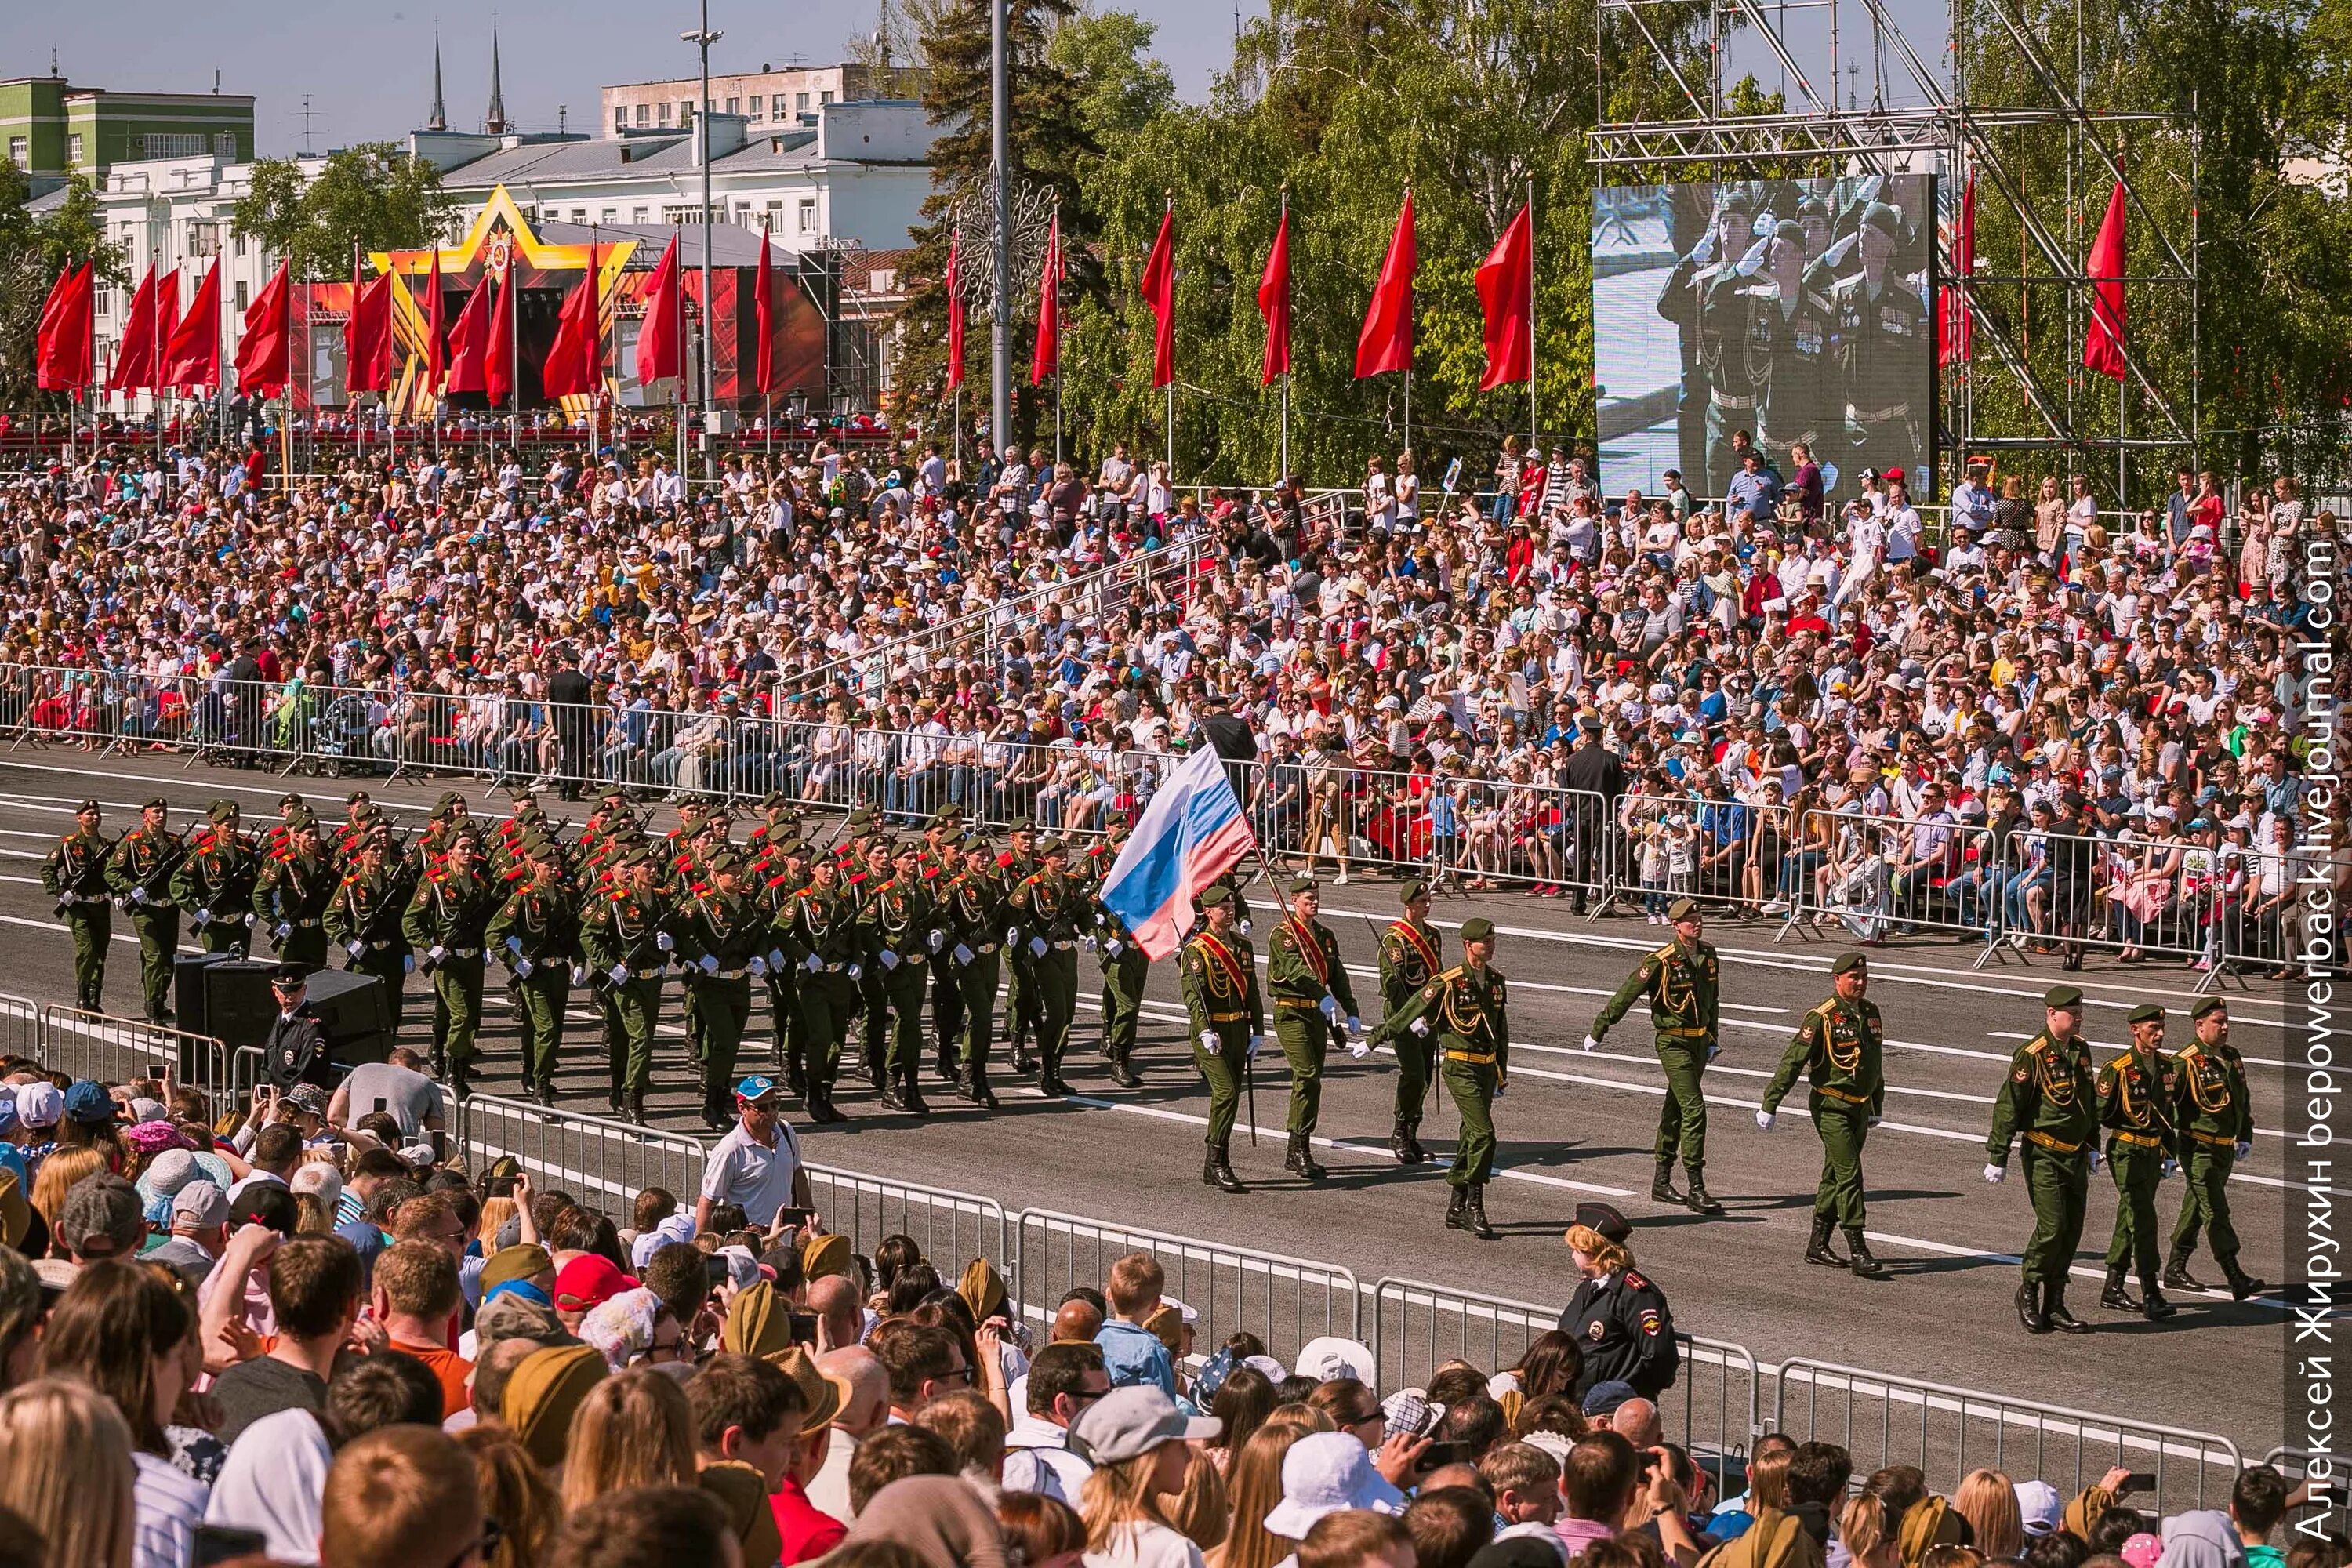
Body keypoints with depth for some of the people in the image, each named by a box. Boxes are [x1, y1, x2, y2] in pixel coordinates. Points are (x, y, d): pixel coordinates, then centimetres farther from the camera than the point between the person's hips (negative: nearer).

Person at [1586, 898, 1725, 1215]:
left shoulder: (1708, 956, 7)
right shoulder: (1661, 962, -16)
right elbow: (1626, 995, -11)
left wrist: (1712, 1040, 21)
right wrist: (1597, 1032, -7)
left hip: (1698, 1043, 8)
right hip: (1673, 1043, -8)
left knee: (1675, 1108, 15)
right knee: (1693, 1108, -14)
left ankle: (1661, 1182, 25)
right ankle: (1696, 1189, -14)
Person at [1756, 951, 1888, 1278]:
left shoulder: (1871, 1013, 9)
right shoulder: (1822, 1018, -13)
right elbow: (1792, 1062, -13)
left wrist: (1877, 1107, 26)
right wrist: (1770, 1106, -15)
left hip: (1859, 1109, 7)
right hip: (1831, 1108, -7)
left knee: (1836, 1175, 14)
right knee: (1849, 1175, -13)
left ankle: (1817, 1245, 23)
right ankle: (1859, 1254, -14)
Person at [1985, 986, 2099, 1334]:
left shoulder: (2081, 1050, 9)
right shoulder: (2032, 1056, -14)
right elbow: (2008, 1106, -13)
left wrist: (2092, 1147, 23)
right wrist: (1997, 1157, -13)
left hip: (2075, 1157, 7)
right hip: (2043, 1157, -7)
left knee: (2071, 1231, 7)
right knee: (2051, 1227, -13)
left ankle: (2054, 1305, 14)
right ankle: (2029, 1292, 7)